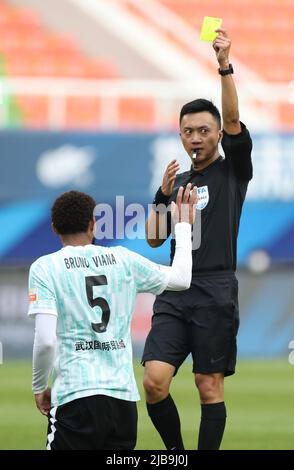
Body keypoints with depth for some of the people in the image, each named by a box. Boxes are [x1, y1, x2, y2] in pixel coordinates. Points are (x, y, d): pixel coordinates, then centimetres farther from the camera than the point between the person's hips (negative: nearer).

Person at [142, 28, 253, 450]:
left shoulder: (233, 170, 4)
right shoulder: (178, 182, 18)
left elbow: (233, 120, -12)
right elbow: (154, 239, 15)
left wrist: (225, 66, -23)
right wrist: (163, 195, 0)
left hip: (215, 294, -4)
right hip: (175, 293, 4)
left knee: (210, 387, -3)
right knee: (154, 381, -8)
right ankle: (175, 453, 10)